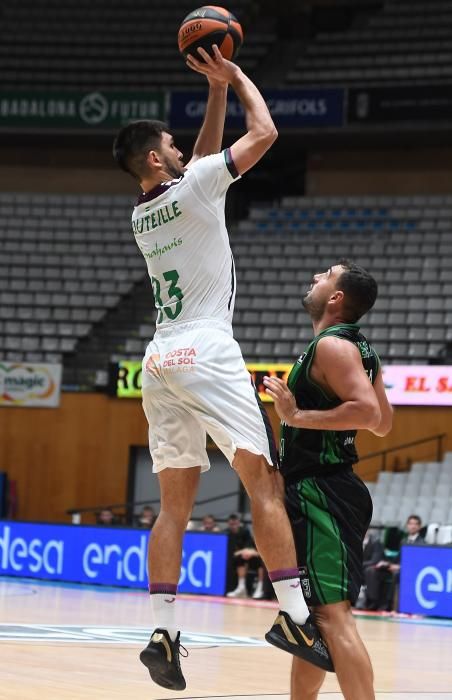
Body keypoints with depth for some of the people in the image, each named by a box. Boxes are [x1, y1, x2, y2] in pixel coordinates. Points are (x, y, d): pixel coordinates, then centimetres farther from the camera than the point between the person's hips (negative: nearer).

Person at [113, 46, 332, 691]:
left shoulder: (141, 214, 18)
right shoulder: (192, 189, -3)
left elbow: (200, 164, 34)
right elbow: (264, 132, -1)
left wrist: (216, 91, 31)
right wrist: (236, 77, 14)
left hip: (160, 363, 7)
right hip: (207, 355, -7)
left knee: (175, 504, 6)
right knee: (265, 483, -7)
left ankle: (163, 632, -1)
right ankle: (295, 618, -16)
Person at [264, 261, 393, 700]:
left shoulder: (332, 346, -14)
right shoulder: (357, 349, 15)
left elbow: (367, 411, -28)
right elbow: (382, 424, 22)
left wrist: (298, 416, -23)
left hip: (321, 495, -11)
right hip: (323, 493, 11)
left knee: (332, 614, -15)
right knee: (310, 614, 17)